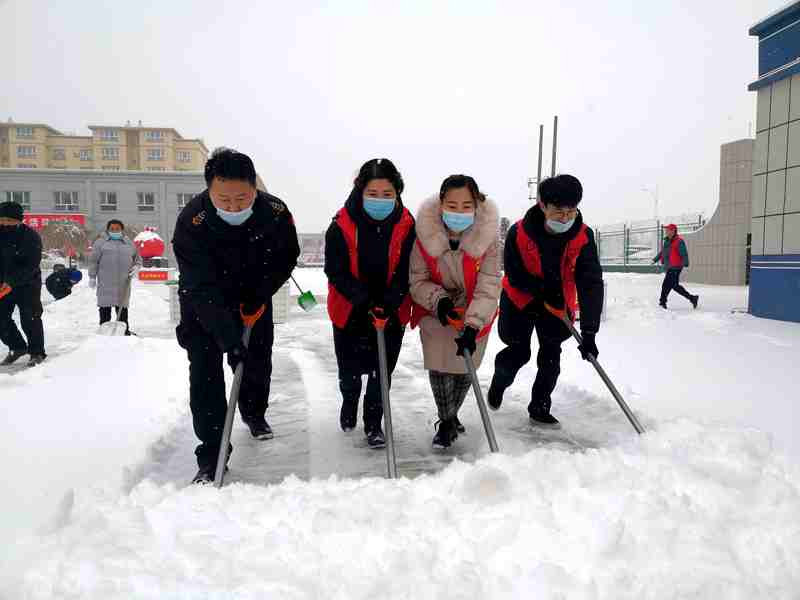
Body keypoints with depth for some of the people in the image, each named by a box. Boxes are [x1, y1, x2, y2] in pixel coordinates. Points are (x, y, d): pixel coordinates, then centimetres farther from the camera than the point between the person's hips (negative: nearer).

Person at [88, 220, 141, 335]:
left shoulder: (129, 243, 16)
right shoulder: (100, 242, 7)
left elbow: (138, 259, 22)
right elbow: (93, 260, 5)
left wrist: (135, 267, 1)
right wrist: (92, 277, -1)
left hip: (123, 282, 3)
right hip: (106, 283, -2)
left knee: (122, 307, 8)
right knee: (105, 306, -1)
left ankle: (125, 330, 13)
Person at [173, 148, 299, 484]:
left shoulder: (275, 213, -24)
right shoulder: (191, 221, -33)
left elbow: (287, 258, -5)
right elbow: (202, 288, -35)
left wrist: (258, 299, -15)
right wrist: (229, 338, -42)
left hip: (255, 300, 3)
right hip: (203, 305, -3)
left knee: (259, 362, 13)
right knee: (205, 371, -10)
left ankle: (254, 413, 44)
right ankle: (211, 456, 0)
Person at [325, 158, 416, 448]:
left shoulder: (406, 225, -13)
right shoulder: (342, 225, -17)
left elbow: (406, 272, -10)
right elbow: (336, 271, -16)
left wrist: (389, 303, -24)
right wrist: (365, 300, -26)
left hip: (392, 312, 0)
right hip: (350, 310, 0)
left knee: (382, 370, 8)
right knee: (350, 369, 18)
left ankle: (373, 422, 30)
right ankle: (349, 401, 51)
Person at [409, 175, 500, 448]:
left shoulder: (488, 234, -25)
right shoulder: (424, 234, -24)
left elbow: (489, 286, -25)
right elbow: (418, 281, -14)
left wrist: (473, 325, -35)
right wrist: (438, 300, -32)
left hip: (475, 313, 1)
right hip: (436, 311, 0)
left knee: (466, 368, 12)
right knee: (439, 366, -1)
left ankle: (451, 414, 41)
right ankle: (446, 422, 24)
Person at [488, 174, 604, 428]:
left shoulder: (583, 236, -23)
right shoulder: (519, 232, -27)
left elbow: (591, 283, -27)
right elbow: (514, 276, -17)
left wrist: (589, 331, -34)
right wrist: (545, 290, -27)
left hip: (558, 303, 2)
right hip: (520, 300, -2)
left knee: (551, 355, 4)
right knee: (519, 352, 3)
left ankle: (539, 409, 20)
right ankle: (499, 382, 36)